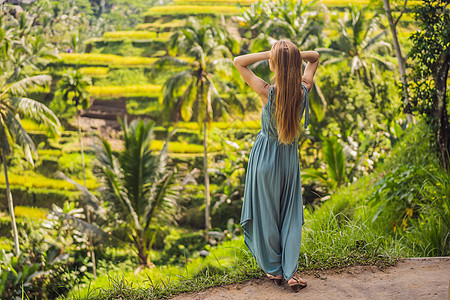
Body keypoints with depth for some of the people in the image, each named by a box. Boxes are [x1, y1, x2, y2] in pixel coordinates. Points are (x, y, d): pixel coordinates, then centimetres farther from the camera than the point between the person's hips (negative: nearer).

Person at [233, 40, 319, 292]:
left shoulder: (268, 92, -24)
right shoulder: (303, 90, -13)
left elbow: (238, 61, -14)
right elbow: (315, 57, 5)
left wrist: (270, 54, -21)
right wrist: (295, 54, -14)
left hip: (266, 154, -3)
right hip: (290, 155, 3)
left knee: (266, 213, 12)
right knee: (289, 214, 13)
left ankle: (274, 269, 22)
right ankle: (291, 271, 10)